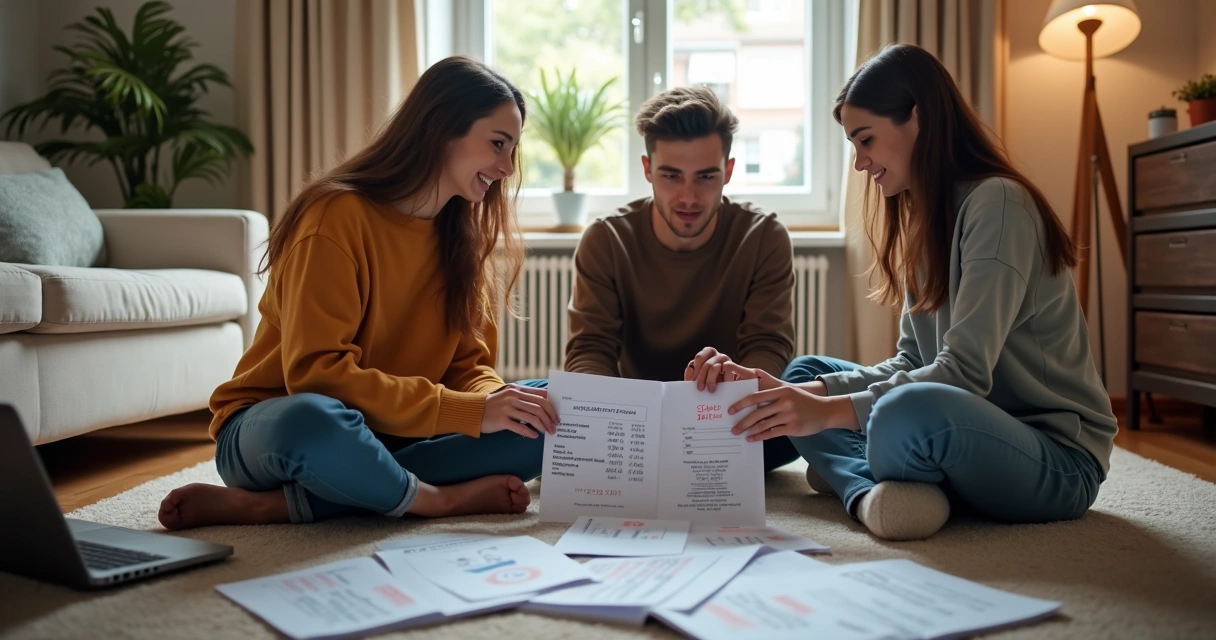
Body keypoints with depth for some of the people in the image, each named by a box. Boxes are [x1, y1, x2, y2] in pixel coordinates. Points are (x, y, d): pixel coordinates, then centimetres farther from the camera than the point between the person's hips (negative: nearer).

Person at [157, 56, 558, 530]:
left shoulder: (461, 234, 5)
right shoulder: (339, 215, -16)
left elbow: (468, 366, 4)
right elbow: (315, 372, -24)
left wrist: (498, 400, -20)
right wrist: (470, 412, -28)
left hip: (390, 439, 7)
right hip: (271, 428, -6)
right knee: (313, 419, -41)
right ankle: (445, 500, -14)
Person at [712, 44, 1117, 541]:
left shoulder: (996, 201, -17)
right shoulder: (923, 218, 11)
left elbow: (964, 372, -24)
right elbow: (913, 364, 6)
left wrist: (828, 411, -30)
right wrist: (804, 394, -7)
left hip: (1059, 459, -9)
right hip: (980, 431, 9)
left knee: (907, 413, -40)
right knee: (805, 372, 7)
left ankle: (855, 477, -8)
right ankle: (875, 490, -18)